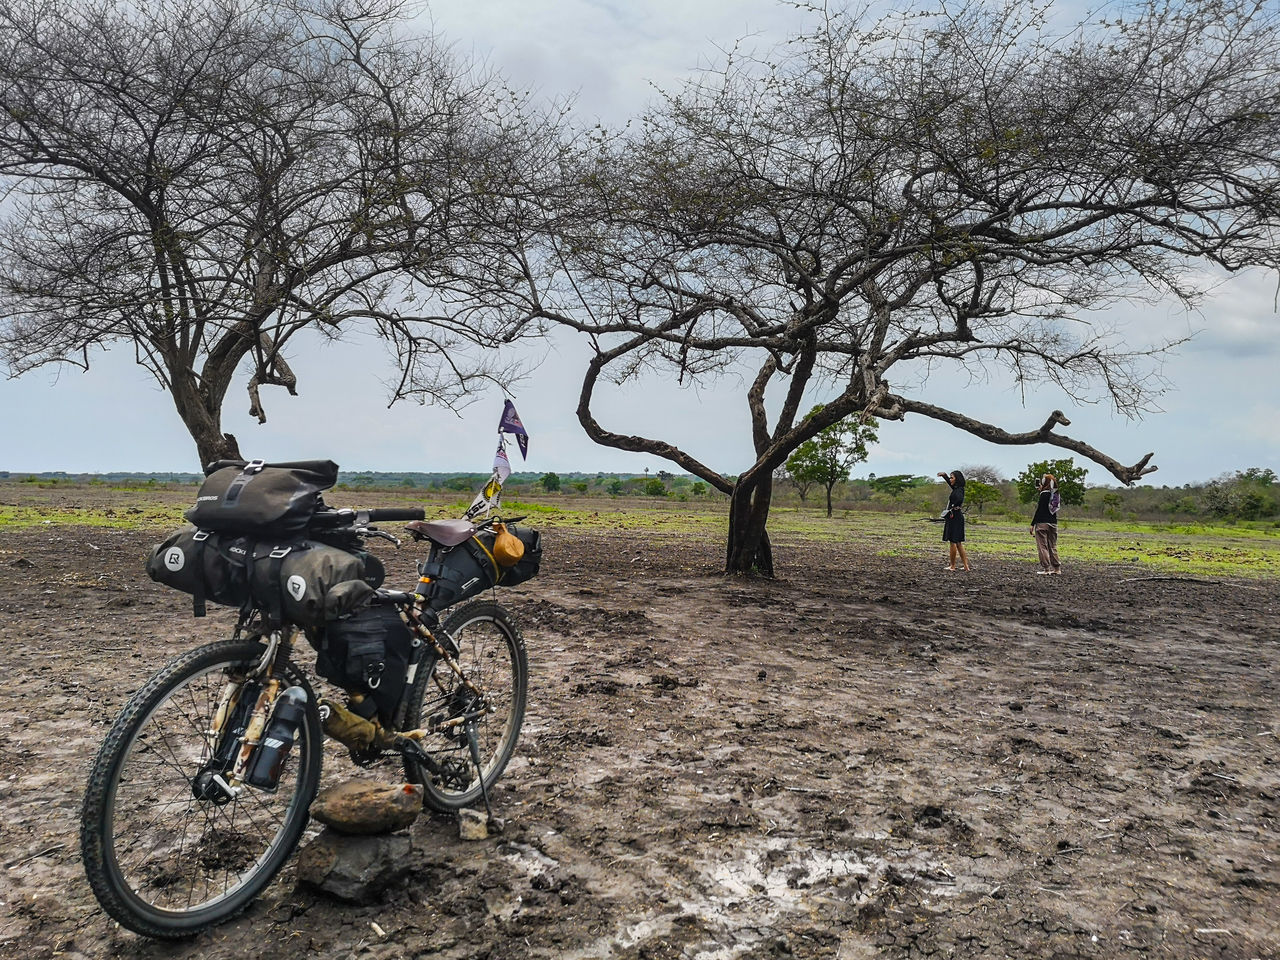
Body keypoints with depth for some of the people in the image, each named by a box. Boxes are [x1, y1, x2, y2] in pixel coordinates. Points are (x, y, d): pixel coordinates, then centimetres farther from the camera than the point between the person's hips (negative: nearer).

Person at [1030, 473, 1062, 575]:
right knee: (1053, 546, 13)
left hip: (1042, 523, -7)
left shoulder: (1044, 494, -11)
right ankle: (1057, 569, 12)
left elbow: (1039, 510, -13)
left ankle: (1046, 569, -5)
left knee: (1042, 546, -2)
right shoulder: (1056, 495, 8)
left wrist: (1032, 524, -9)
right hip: (1053, 523, 7)